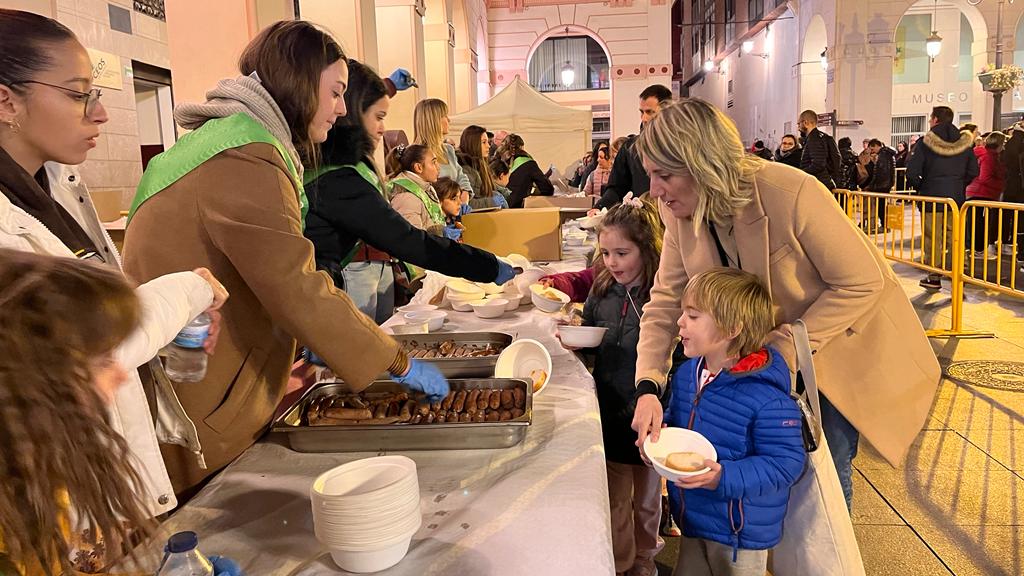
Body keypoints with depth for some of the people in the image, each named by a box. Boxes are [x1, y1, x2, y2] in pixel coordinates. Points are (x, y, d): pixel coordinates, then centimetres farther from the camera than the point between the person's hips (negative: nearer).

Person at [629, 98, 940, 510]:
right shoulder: (680, 213, -17)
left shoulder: (792, 194, -34)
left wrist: (788, 346, -28)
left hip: (845, 344, -4)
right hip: (770, 350, 5)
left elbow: (863, 282, -25)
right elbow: (665, 301, -13)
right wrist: (648, 388, -26)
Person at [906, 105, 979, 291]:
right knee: (954, 238, 9)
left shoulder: (926, 142, -9)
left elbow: (912, 172, -12)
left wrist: (920, 187, 5)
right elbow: (973, 171, 5)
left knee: (933, 239, 3)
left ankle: (934, 277, 7)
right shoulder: (965, 142, 4)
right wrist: (959, 185, 18)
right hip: (957, 197, 4)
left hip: (932, 197, -3)